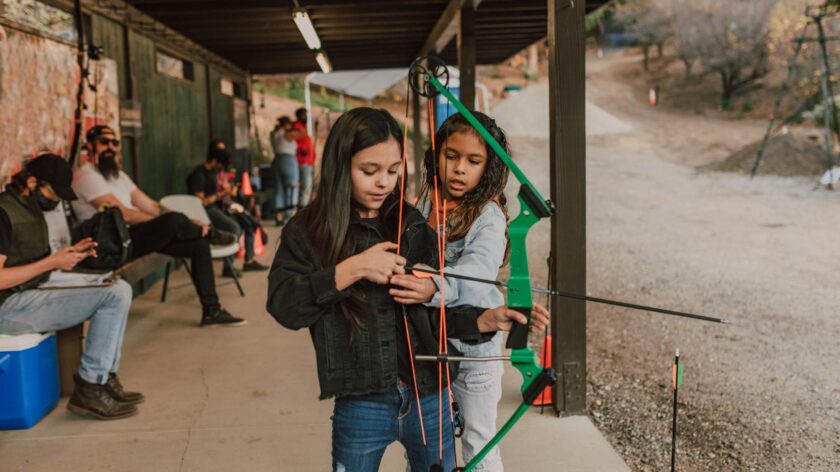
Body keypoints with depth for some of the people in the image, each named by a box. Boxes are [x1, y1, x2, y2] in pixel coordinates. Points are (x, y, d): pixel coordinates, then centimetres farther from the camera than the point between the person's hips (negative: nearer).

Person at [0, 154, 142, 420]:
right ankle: (88, 391, -12)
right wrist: (51, 263, -19)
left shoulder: (31, 209, 15)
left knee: (119, 290, 0)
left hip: (32, 294, 10)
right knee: (113, 296, -18)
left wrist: (66, 256, 1)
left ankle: (105, 378, -1)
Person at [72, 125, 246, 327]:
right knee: (174, 221, -30)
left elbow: (150, 206, 13)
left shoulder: (118, 174, 20)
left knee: (199, 243, -5)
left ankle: (212, 311, -1)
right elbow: (123, 214, -18)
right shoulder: (87, 176, -10)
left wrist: (187, 223, -2)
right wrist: (172, 223, -13)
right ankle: (211, 233, 6)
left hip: (136, 237, 9)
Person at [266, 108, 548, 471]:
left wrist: (486, 320, -15)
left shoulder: (414, 227, 3)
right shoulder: (307, 231, -4)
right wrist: (351, 270, -22)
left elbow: (435, 309, 2)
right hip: (360, 408, -2)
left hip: (429, 400, 3)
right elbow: (282, 305, -16)